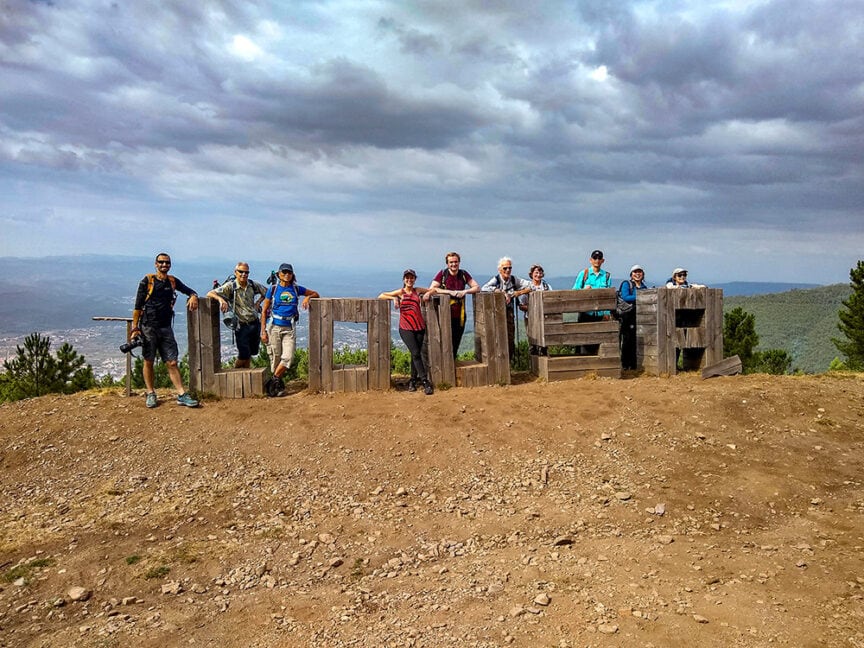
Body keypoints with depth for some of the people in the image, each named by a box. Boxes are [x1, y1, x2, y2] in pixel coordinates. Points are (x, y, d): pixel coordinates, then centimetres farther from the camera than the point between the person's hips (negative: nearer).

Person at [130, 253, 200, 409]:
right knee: (148, 362, 5)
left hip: (166, 328, 2)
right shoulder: (147, 281, -1)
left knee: (172, 363, -1)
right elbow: (138, 306, -2)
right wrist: (134, 328, -7)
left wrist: (193, 296, -6)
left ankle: (182, 395, -4)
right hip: (148, 327, -2)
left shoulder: (173, 281, 10)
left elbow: (190, 291, 19)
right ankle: (151, 394, 17)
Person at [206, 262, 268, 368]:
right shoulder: (230, 286, -11)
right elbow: (210, 294, -18)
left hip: (255, 323, 5)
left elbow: (265, 292, 22)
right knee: (243, 356, -4)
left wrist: (258, 303, 7)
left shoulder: (253, 285, 2)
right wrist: (221, 299, -38)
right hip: (242, 326, -5)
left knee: (250, 354, 14)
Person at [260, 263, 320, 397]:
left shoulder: (296, 289, 7)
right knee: (276, 358, 2)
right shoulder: (273, 289, 1)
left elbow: (316, 294, 18)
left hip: (290, 328, 2)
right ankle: (278, 385, 17)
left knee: (288, 357, -12)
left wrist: (308, 297, -6)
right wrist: (263, 331, -5)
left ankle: (272, 382, 3)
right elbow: (264, 311, 2)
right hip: (274, 327, -1)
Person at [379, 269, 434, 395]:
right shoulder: (400, 292, 2)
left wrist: (428, 294, -1)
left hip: (419, 327, 3)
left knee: (416, 354, 9)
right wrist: (394, 298, -12)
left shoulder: (418, 291, 10)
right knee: (415, 353, -14)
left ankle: (413, 380, 23)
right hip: (406, 328, -3)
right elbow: (381, 296, 2)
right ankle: (425, 382, -12)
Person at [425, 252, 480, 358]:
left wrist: (465, 291, -13)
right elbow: (431, 289, -14)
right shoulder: (442, 274, -3)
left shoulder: (464, 274, 7)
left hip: (459, 315, 4)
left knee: (456, 343, 12)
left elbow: (477, 287, 6)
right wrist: (450, 292, -20)